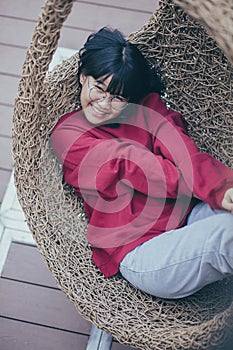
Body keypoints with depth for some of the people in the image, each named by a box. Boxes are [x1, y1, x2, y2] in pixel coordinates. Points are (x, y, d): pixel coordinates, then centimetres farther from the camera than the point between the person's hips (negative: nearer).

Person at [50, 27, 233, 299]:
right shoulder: (67, 135, 2)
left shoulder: (147, 105, 15)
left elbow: (182, 152, -5)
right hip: (139, 253, -5)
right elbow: (133, 164, -10)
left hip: (190, 214, 5)